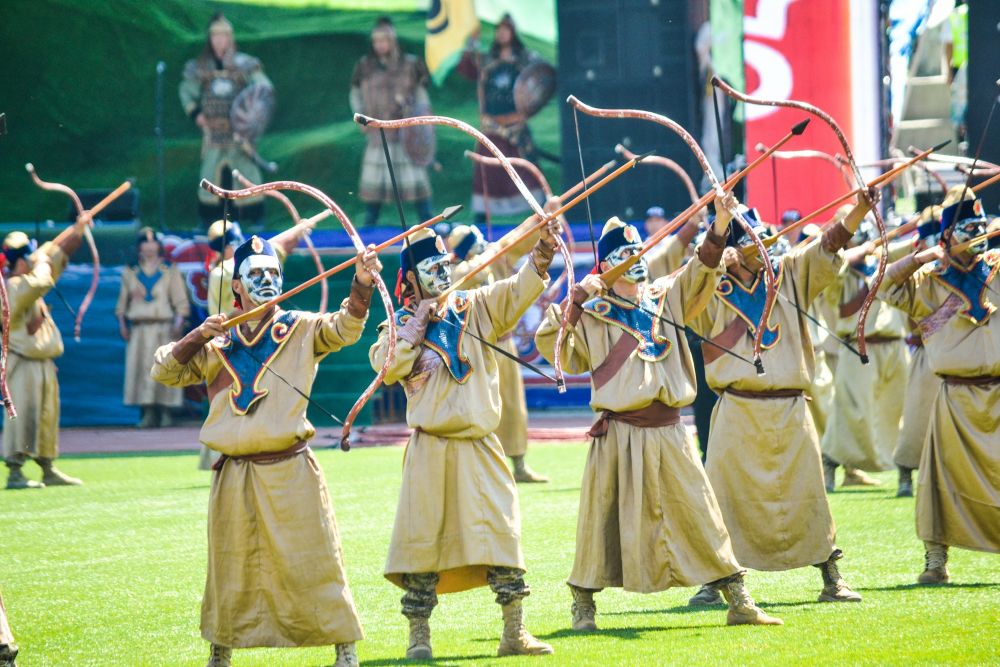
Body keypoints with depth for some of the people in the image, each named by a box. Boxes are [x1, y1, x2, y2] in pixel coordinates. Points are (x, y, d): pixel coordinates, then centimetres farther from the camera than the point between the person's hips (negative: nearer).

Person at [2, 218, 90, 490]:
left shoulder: (27, 281, 11)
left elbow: (57, 252, 21)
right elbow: (41, 281, -36)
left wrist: (77, 229, 19)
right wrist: (42, 262, -15)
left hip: (44, 363, 10)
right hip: (23, 364, -10)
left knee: (47, 417, 15)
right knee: (22, 416, -11)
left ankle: (48, 469, 23)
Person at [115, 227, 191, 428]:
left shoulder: (170, 271, 9)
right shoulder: (130, 272, 14)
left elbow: (180, 300, 4)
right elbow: (123, 300, 16)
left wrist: (178, 321, -9)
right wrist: (122, 323, 6)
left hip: (163, 328, -1)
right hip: (139, 328, 1)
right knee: (142, 368, -6)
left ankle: (165, 412, -1)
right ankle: (148, 413, -6)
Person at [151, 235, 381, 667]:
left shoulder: (301, 330, 1)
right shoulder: (217, 345, 9)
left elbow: (344, 328, -17)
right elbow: (163, 371, 7)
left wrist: (361, 285, -35)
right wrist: (199, 337, -8)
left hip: (290, 473, -3)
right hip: (234, 476, 3)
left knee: (314, 562, -3)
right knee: (230, 571, 13)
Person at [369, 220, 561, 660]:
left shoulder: (476, 308, 8)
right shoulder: (403, 324, 4)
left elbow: (518, 291, -6)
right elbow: (388, 367, -13)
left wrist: (542, 254, -23)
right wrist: (417, 322, -11)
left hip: (480, 446, 2)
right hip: (431, 447, -2)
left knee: (502, 533, -1)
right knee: (422, 537, 0)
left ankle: (514, 632, 5)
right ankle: (418, 635, 9)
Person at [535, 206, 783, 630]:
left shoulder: (666, 298, 11)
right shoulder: (592, 314, 0)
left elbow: (701, 271, 5)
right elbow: (550, 346, -7)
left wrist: (720, 225, -9)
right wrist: (574, 301, -14)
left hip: (668, 432, 4)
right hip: (619, 433, -3)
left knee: (700, 515, 5)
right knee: (604, 522, 3)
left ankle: (738, 602, 9)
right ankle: (583, 605, 17)